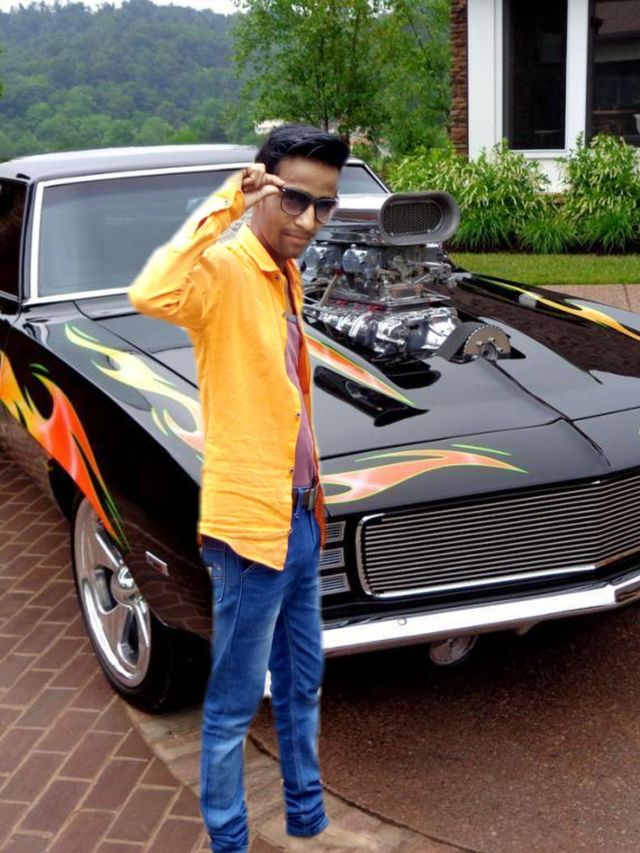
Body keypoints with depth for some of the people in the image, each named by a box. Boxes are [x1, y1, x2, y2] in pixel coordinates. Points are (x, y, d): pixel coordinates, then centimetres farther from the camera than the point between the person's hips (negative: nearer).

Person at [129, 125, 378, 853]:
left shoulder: (285, 275, 9)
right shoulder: (222, 270, -17)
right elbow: (151, 296, -41)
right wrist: (220, 207, -33)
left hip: (299, 518, 9)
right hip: (249, 522, -9)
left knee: (301, 685, 22)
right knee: (233, 707, 8)